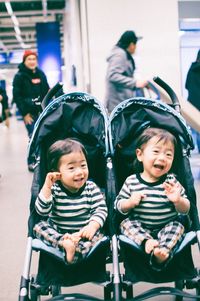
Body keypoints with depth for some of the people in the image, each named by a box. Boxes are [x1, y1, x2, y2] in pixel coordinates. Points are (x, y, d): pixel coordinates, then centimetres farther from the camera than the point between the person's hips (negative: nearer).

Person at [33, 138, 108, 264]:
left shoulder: (91, 188, -6)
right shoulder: (53, 190, -9)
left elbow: (101, 210, -11)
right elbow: (42, 211, -18)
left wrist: (92, 226, -30)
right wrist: (47, 186, -27)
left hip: (84, 233, -1)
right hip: (58, 233, 1)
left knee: (98, 235, -27)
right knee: (39, 227, -19)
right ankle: (64, 243, -36)